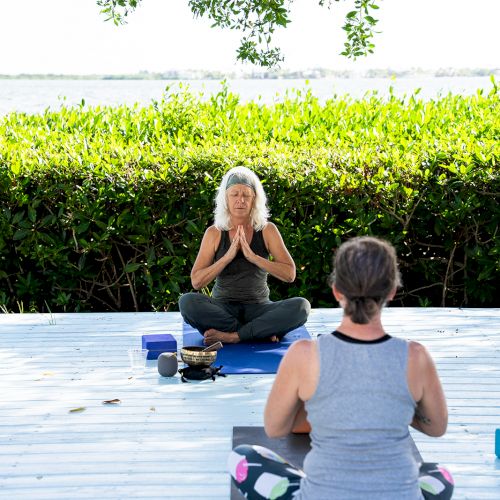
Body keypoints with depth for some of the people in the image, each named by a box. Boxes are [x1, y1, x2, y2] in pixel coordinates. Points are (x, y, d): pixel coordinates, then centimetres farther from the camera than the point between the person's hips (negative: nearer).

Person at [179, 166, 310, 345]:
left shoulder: (267, 230, 1)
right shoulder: (214, 233, 1)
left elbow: (289, 274, -8)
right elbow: (196, 282, -6)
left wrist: (252, 256, -18)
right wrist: (228, 256, -16)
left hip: (258, 308, 0)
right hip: (222, 309, 0)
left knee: (301, 306, -27)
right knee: (187, 301, -31)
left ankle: (232, 335, -26)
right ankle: (262, 333, -25)